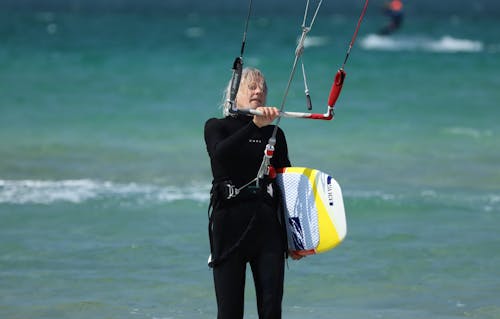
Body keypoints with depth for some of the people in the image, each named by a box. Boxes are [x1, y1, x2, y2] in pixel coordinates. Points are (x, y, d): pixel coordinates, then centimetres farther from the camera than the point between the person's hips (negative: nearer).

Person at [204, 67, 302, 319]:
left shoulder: (274, 134, 14)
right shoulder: (217, 127, 6)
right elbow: (221, 153, -17)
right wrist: (254, 125, -30)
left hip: (267, 224, 3)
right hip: (230, 223, -2)